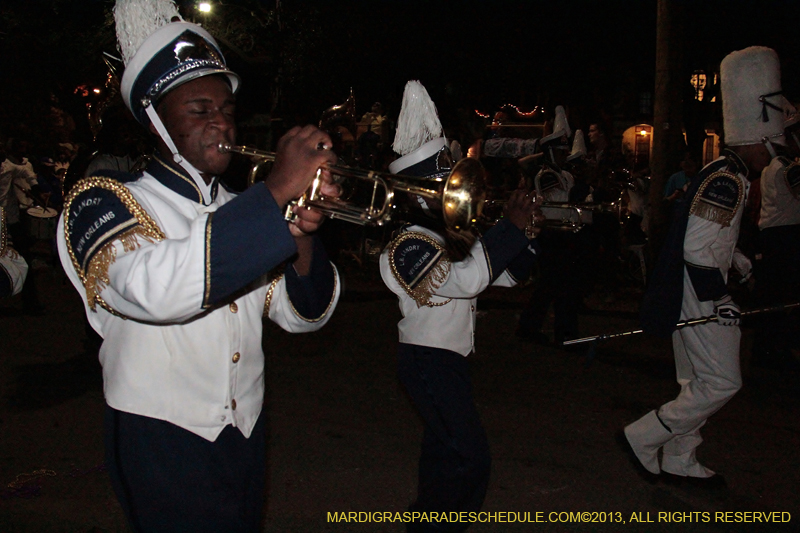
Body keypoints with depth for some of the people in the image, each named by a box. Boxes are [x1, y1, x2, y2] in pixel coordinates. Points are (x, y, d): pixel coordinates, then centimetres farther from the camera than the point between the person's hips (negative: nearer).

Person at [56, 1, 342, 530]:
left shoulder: (241, 210, 7)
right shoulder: (102, 202, -11)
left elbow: (303, 315, 2)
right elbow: (154, 289, -33)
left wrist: (300, 236, -19)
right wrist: (278, 191, -32)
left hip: (247, 436, 6)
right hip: (163, 445, -5)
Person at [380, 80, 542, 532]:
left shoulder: (455, 238, 10)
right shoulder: (409, 244, -18)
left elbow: (508, 274, 13)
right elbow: (466, 280, -34)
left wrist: (527, 231, -3)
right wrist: (511, 225, -28)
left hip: (451, 359, 10)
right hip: (428, 361, -10)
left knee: (445, 449, 20)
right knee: (471, 458, -9)